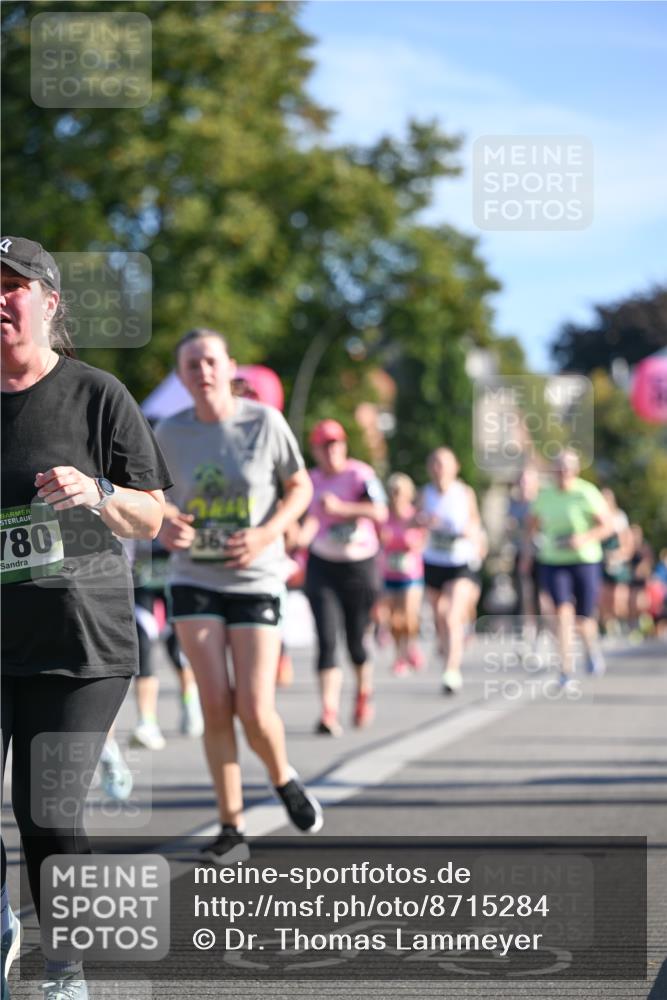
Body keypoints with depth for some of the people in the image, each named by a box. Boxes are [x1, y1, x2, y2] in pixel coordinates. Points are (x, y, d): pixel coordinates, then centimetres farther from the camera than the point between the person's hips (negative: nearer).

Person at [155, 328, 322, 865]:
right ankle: (232, 828, 6)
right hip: (194, 580, 1)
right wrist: (165, 525, -11)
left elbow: (300, 488, 2)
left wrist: (267, 535, -15)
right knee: (216, 704, -7)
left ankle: (284, 779, 26)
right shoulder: (170, 433, -3)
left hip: (256, 580, -1)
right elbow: (161, 499, 12)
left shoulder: (266, 422, -8)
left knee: (255, 710, -8)